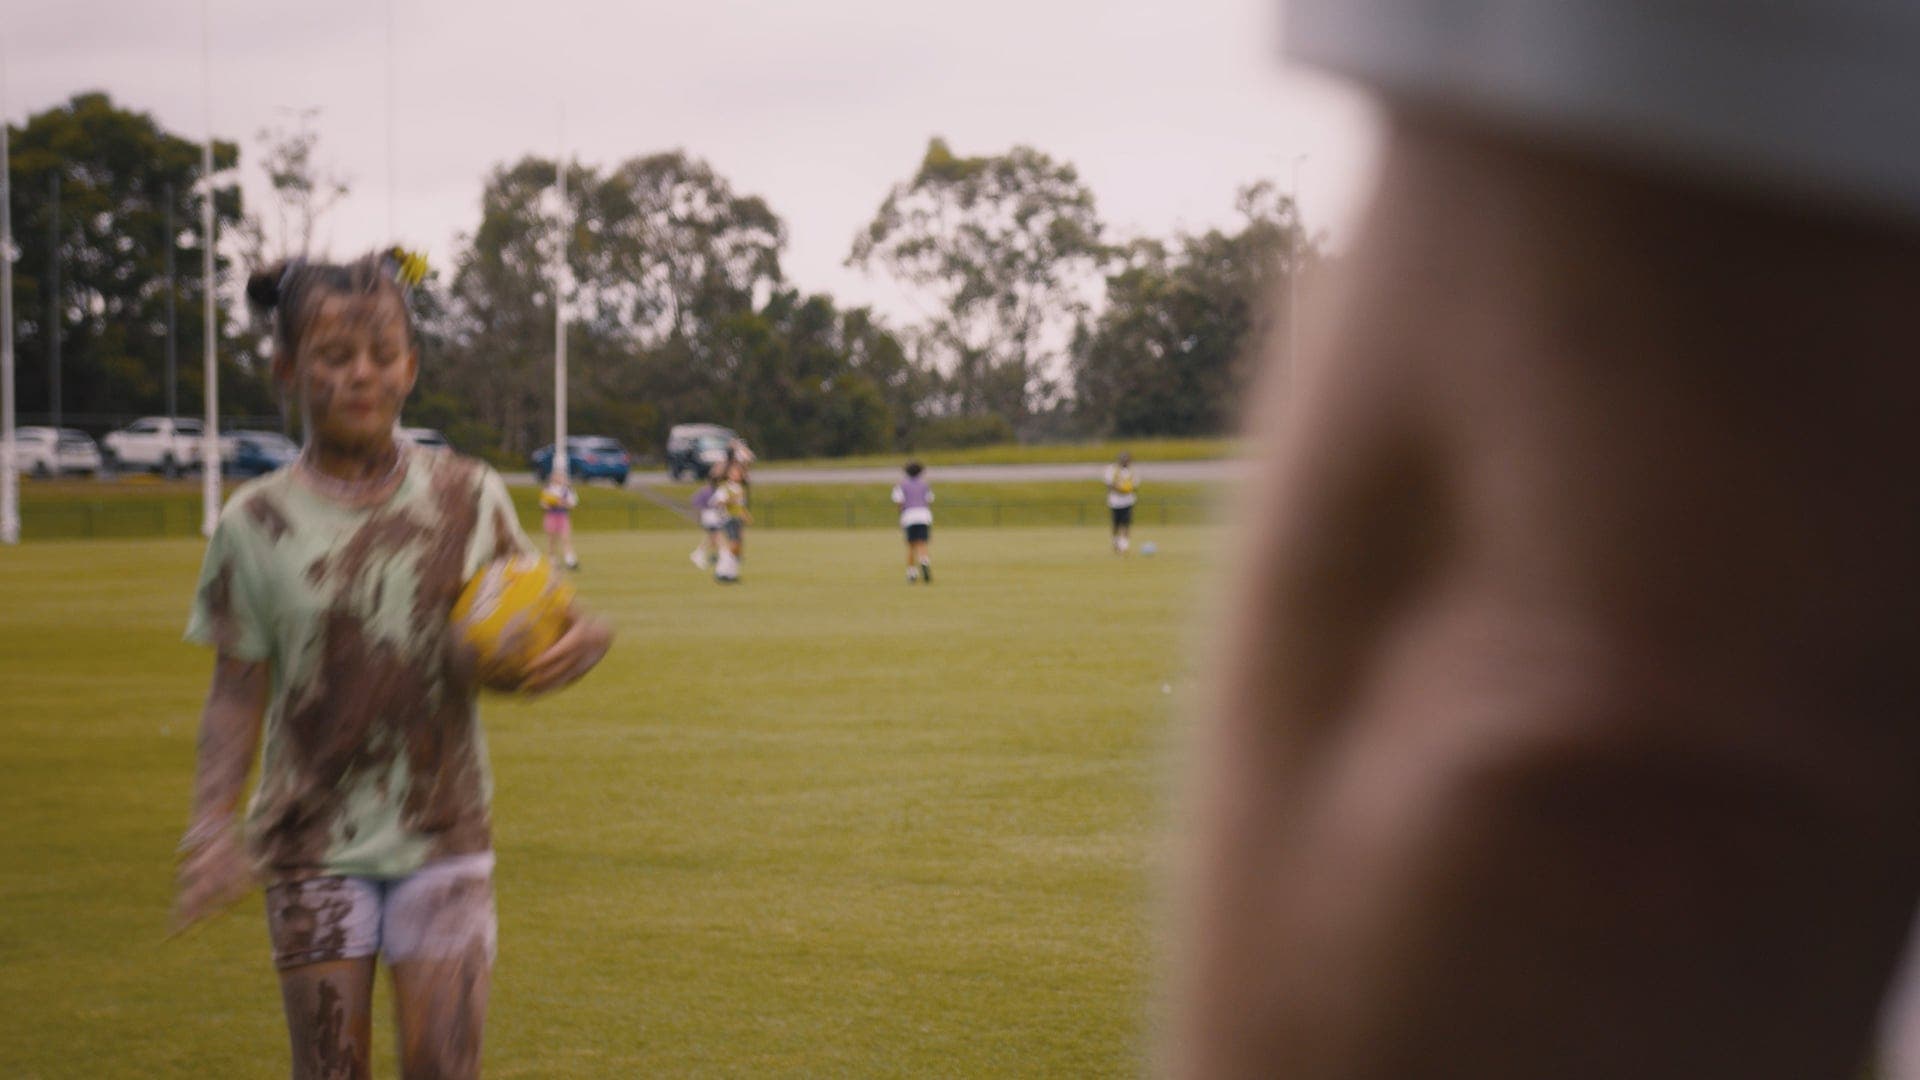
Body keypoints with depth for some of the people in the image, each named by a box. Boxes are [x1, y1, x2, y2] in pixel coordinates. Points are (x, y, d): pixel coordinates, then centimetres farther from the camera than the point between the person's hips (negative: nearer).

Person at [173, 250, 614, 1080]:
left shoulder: (467, 499, 0)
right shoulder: (257, 523, -3)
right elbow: (236, 694, -1)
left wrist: (583, 639, -17)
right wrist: (212, 822, -14)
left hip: (443, 834, 0)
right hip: (315, 842, 0)